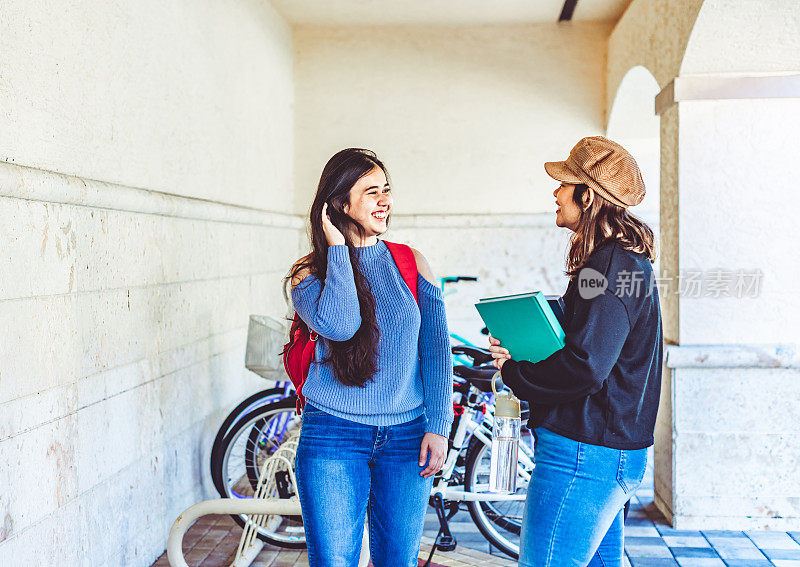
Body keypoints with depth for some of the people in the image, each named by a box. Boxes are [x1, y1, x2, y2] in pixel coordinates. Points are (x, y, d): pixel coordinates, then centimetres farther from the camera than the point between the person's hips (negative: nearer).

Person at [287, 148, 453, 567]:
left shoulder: (411, 264, 4)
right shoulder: (310, 273, -2)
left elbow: (435, 347, 3)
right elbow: (338, 324, -23)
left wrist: (438, 427, -4)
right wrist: (338, 247, -14)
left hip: (407, 437, 2)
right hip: (333, 437, -2)